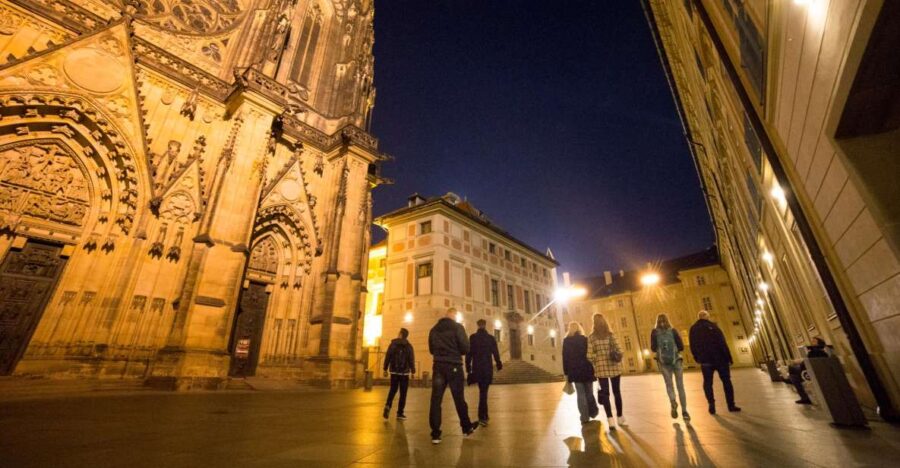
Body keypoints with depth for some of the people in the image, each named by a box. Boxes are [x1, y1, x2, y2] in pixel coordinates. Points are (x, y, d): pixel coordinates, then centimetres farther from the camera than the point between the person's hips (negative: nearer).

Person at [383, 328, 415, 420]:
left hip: (394, 371, 1)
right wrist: (413, 371, 3)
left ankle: (387, 406, -7)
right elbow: (411, 360, -4)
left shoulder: (393, 344, -1)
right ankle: (399, 413, 7)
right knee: (403, 393, 7)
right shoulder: (409, 346, -2)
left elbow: (387, 357, -3)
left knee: (392, 391, 15)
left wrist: (385, 369, 3)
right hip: (404, 372, -1)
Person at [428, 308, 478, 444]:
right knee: (459, 398, 10)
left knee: (436, 399, 4)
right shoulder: (457, 327, -8)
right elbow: (465, 348, -9)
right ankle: (467, 428, 26)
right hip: (454, 366, -3)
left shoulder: (434, 329, 7)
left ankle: (435, 433, 4)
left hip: (438, 366, 3)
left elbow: (431, 349, 14)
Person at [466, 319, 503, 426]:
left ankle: (484, 415, 24)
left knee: (482, 391, 17)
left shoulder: (472, 337, -2)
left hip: (477, 368, 1)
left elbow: (469, 353, -4)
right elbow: (496, 353, 2)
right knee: (484, 392, -1)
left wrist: (468, 367, 2)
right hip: (488, 368, -1)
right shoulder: (491, 338, -1)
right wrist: (499, 365, 16)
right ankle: (482, 417, -11)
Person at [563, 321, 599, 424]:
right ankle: (593, 413, 21)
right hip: (587, 370, 1)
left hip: (574, 371, -1)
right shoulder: (585, 340, 0)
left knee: (580, 394, 4)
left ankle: (585, 417, 2)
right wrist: (594, 369, 6)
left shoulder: (566, 341, -1)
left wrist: (566, 373, 2)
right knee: (589, 393, 15)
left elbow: (565, 358, -2)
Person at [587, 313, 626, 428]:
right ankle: (620, 418, 25)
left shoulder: (592, 337, -5)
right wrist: (619, 363, 9)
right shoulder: (611, 335, -3)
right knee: (617, 392, 15)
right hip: (614, 367, 2)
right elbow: (618, 351, -6)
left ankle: (611, 419, -5)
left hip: (601, 368, -1)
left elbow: (589, 356, -8)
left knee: (605, 393, 4)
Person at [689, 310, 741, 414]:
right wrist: (728, 357, -7)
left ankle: (711, 405, -1)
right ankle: (731, 405, 14)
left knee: (708, 382, 7)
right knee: (726, 381, 11)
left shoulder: (693, 329, 5)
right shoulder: (712, 326, -6)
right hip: (719, 358, -1)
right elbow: (722, 343, -11)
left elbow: (693, 346, 6)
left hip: (705, 360, 2)